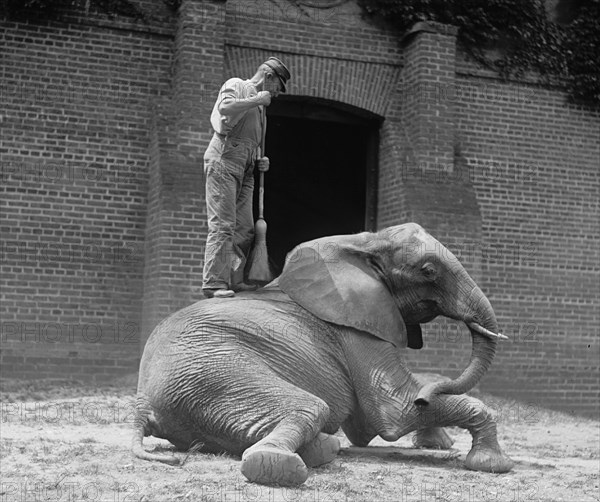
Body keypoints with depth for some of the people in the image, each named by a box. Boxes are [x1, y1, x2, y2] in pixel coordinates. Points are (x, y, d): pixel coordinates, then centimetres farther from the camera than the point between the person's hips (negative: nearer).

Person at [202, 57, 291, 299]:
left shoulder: (259, 106, 29)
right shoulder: (236, 85, 4)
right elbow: (225, 108, -20)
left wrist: (261, 160, 14)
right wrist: (257, 100, -9)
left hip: (245, 170, 9)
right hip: (224, 160, -9)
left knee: (245, 230, 4)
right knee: (222, 225, -15)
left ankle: (235, 281, 7)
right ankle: (214, 283, -17)